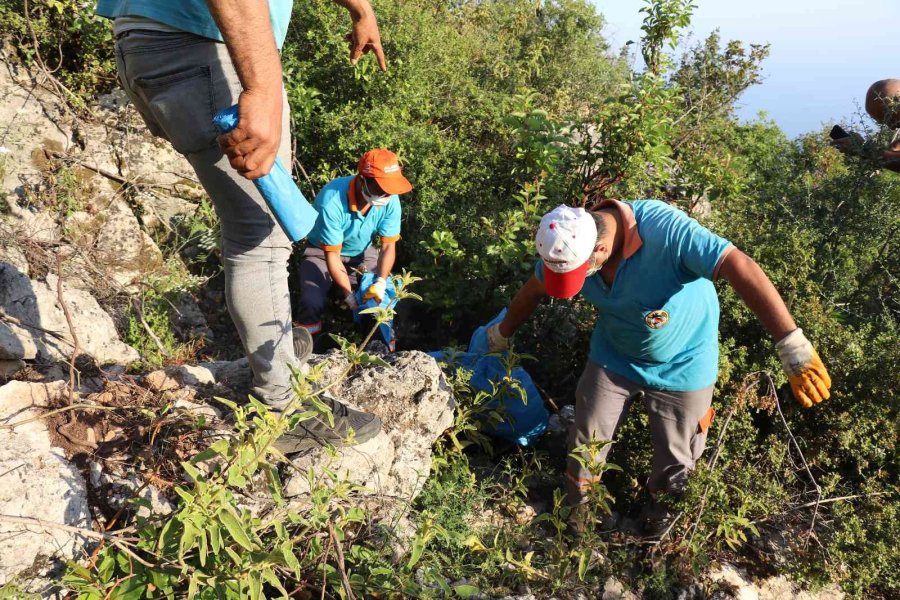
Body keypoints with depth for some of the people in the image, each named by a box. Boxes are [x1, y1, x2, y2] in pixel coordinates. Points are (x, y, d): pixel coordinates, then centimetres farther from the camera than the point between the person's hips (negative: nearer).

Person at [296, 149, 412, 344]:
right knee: (312, 304, -25)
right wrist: (349, 296, -29)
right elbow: (332, 255, -28)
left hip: (362, 253, 4)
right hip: (323, 252, -4)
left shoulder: (390, 200, -24)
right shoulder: (332, 201, -37)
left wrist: (381, 282, -31)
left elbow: (389, 245, -15)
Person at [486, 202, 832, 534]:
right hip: (613, 356, 4)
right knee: (587, 439, 15)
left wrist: (794, 348, -52)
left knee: (674, 457, 14)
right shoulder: (566, 244, -22)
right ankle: (577, 503, 45)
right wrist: (502, 334, 14)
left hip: (681, 364, -3)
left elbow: (743, 270, -45)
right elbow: (532, 291, -2)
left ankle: (660, 504, 47)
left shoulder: (664, 230, -40)